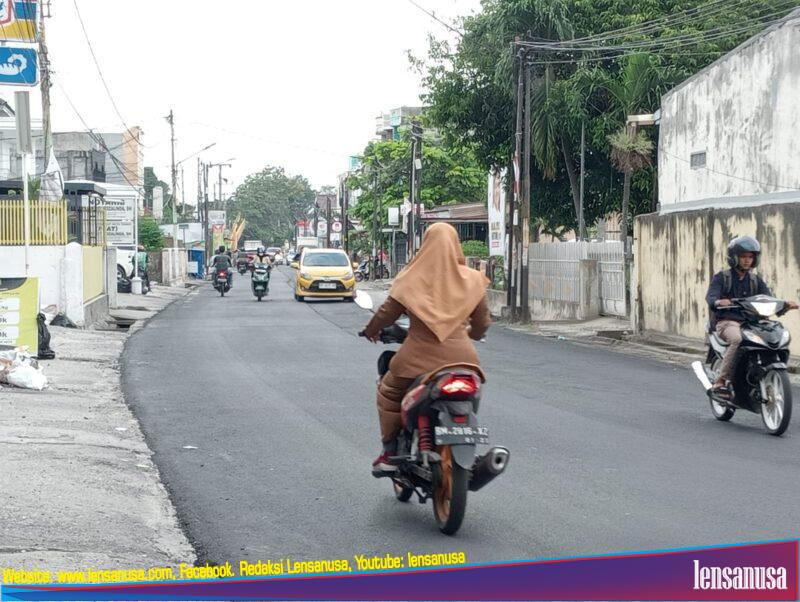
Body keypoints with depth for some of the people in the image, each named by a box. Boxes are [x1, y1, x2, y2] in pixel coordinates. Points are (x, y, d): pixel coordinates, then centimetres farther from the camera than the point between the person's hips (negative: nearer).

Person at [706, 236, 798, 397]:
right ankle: (721, 381, -33)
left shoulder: (756, 280, 19)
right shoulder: (721, 277, 5)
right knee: (738, 339, -38)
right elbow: (711, 297, -12)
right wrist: (718, 302, -37)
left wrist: (785, 304, -14)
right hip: (727, 322, -5)